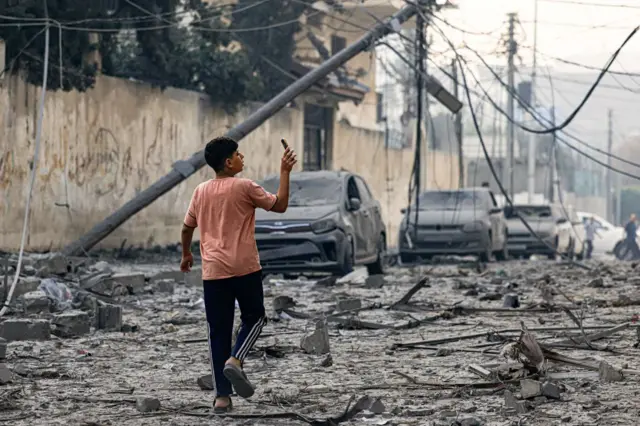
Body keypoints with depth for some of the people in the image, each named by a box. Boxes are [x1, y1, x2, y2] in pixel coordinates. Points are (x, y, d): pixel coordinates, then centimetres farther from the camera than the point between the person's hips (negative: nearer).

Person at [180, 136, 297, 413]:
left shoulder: (201, 191, 8)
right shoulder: (244, 187, -6)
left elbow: (187, 227, 17)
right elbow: (279, 205, -1)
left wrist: (186, 255, 33)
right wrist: (285, 171, 5)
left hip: (213, 272, 4)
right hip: (245, 269, -4)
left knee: (218, 331, 7)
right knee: (254, 318, 17)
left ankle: (222, 396, 2)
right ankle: (235, 360, -10)